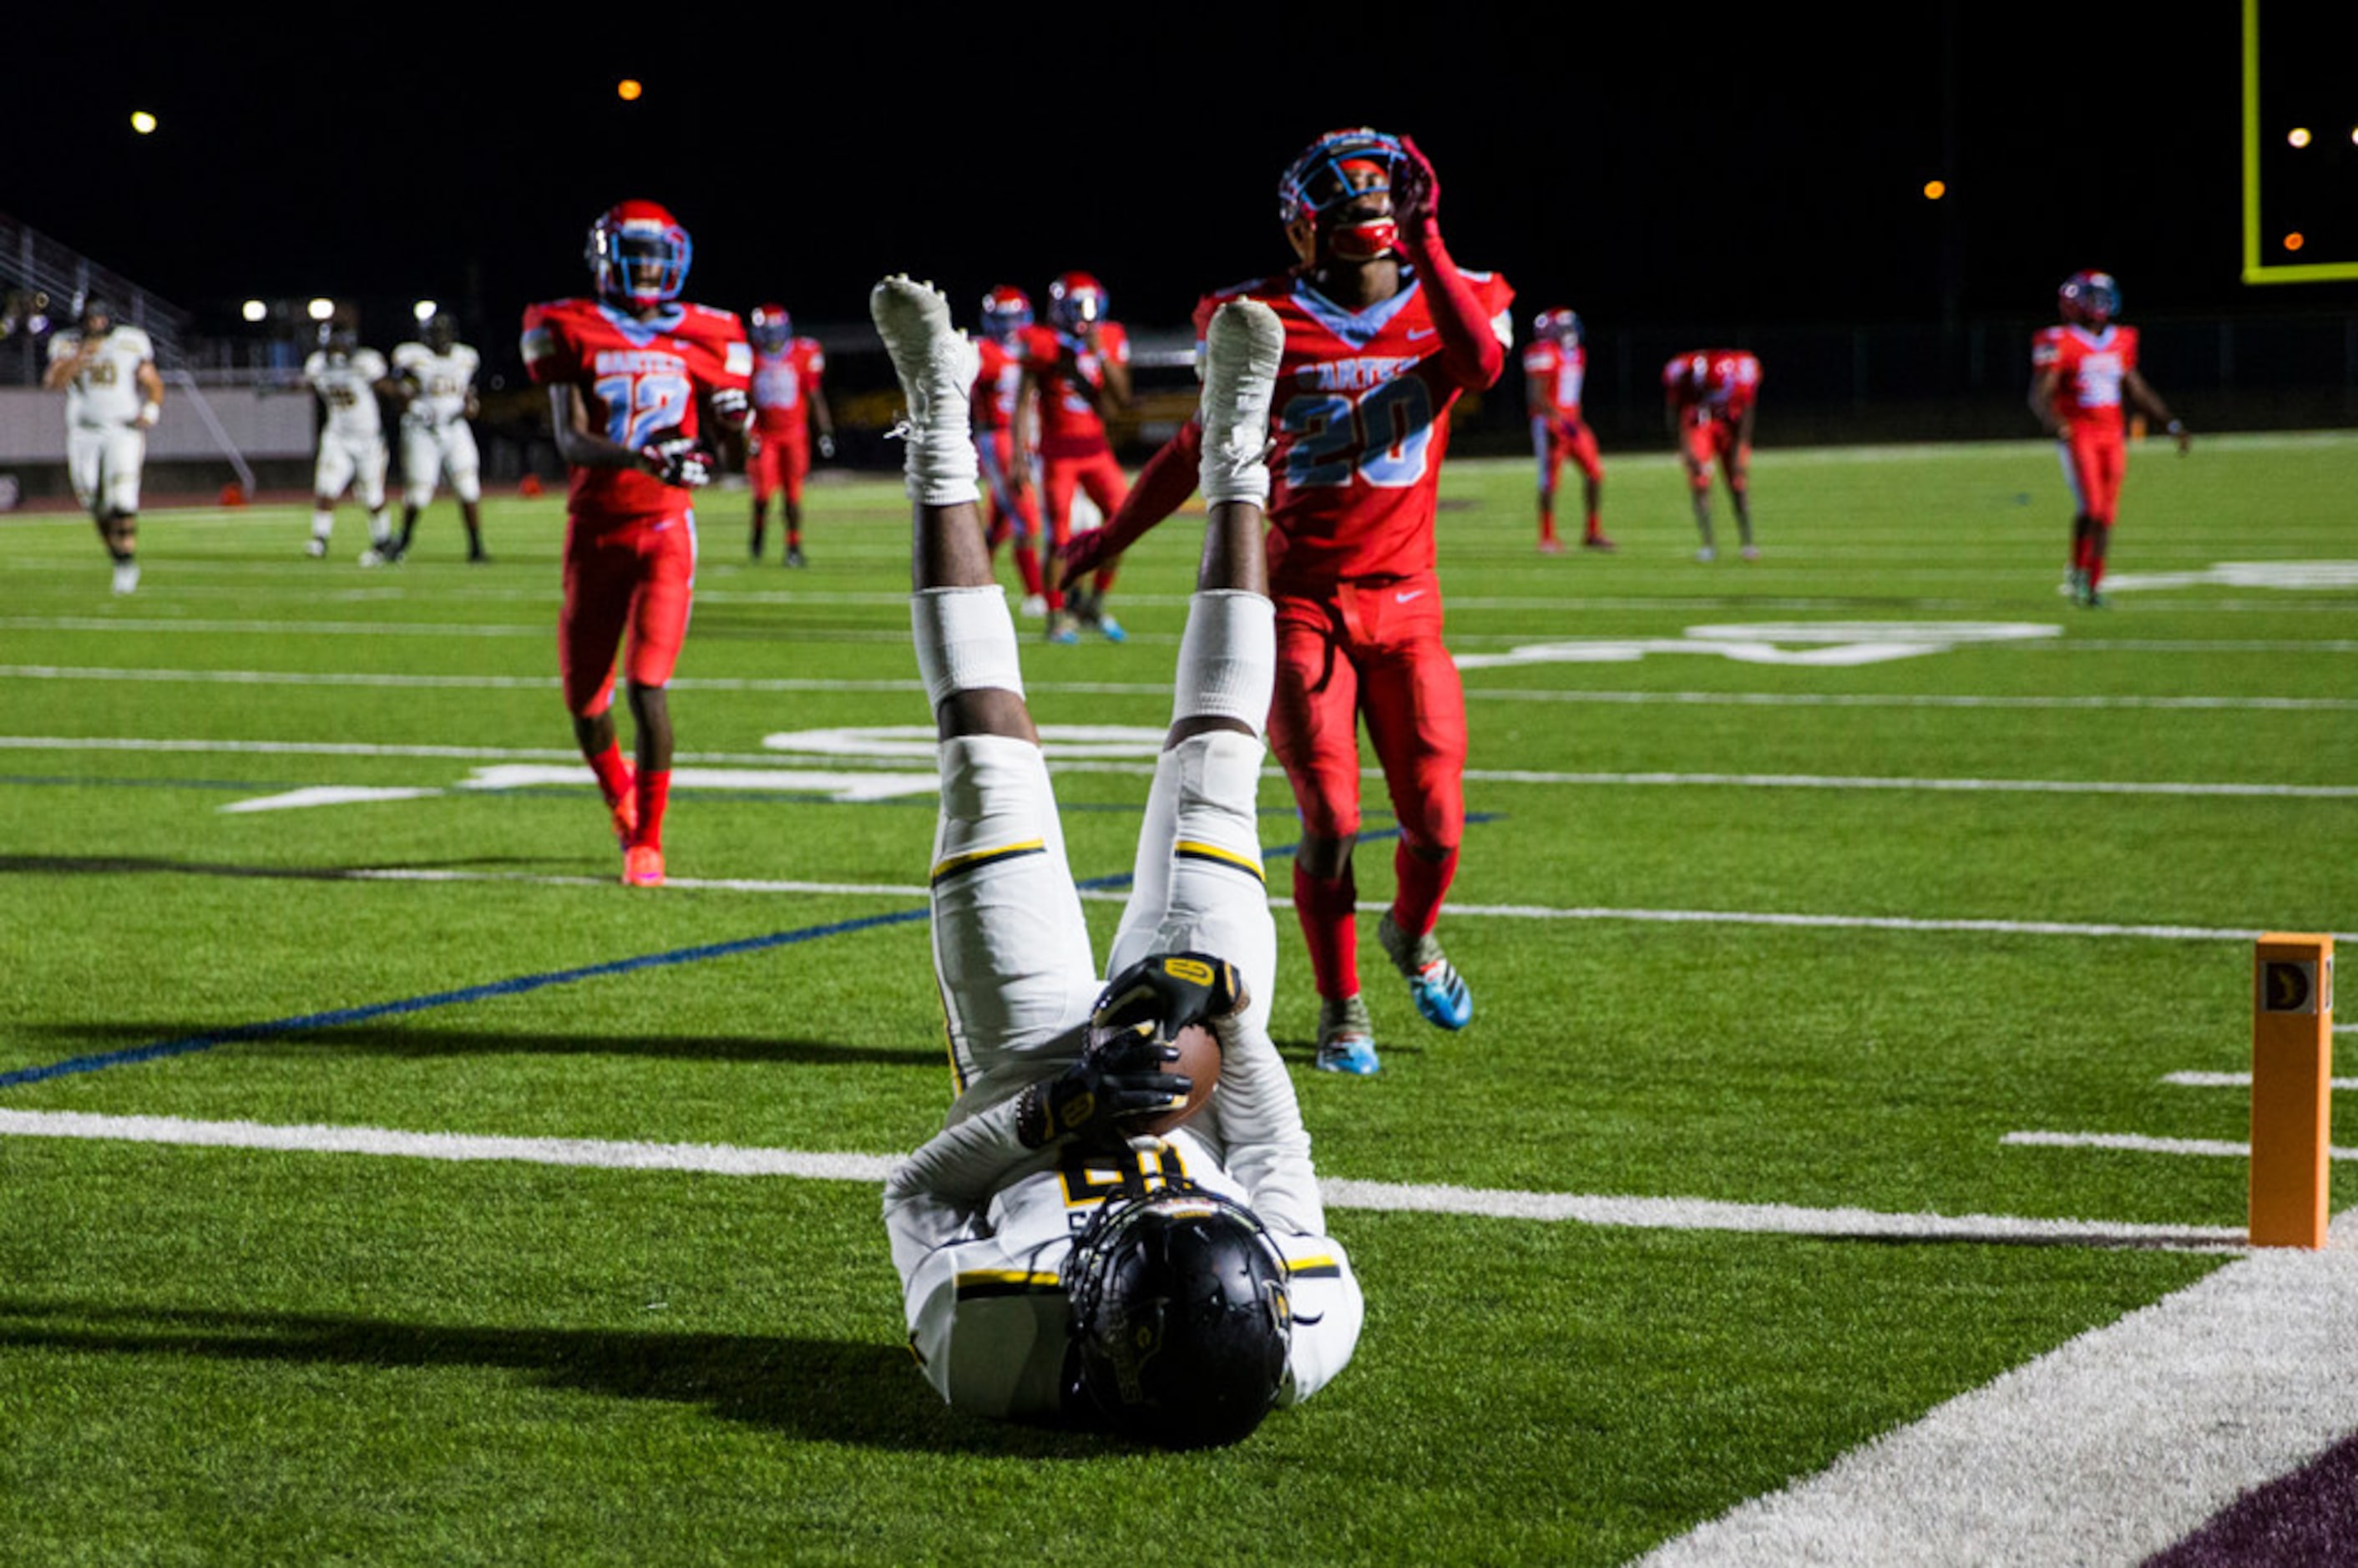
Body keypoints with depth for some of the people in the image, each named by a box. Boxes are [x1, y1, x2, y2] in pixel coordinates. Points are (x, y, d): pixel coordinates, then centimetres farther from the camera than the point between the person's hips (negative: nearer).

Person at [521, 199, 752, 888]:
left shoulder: (697, 337, 3)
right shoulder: (574, 332, -1)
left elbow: (722, 434, 13)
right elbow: (570, 441, -12)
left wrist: (732, 416, -11)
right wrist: (644, 458, -29)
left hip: (664, 528, -1)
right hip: (594, 527, 1)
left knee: (648, 687, -14)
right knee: (585, 696, 9)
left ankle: (647, 840, -3)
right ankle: (621, 801, 38)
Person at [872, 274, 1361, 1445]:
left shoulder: (989, 1350, -48)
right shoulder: (1313, 1339, -42)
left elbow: (916, 1194, -25)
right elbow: (1277, 1164, -19)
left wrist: (1046, 1117, -38)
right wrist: (1218, 1009, -20)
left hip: (1029, 1087, -1)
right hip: (1187, 1094, 1)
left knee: (990, 768, 1)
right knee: (1209, 787, 7)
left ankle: (943, 450, 22)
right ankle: (1233, 474, 31)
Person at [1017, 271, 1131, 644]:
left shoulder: (1110, 341, 4)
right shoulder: (1042, 344, -6)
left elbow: (1122, 399, -3)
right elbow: (1024, 403, -4)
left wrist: (1100, 354, -13)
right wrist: (1019, 456, -10)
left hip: (1096, 448, 3)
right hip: (1057, 451, -3)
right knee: (1059, 539, -4)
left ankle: (1094, 603, 7)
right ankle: (1057, 617, 9)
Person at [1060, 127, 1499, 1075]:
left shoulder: (1444, 305, 3)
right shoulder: (1268, 324, 0)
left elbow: (1482, 364, -21)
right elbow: (1203, 447, 12)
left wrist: (1426, 247, -17)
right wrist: (1115, 537, 16)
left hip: (1403, 604, 2)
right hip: (1299, 601, -1)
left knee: (1436, 824, -1)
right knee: (1330, 820, -8)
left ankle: (1413, 936, 33)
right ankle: (1341, 1010, 11)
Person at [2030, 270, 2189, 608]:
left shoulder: (2120, 342, 10)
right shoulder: (2059, 343, -8)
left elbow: (2137, 391, 20)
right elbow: (2040, 395, -11)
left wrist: (2171, 424, 15)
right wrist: (2052, 420, -32)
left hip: (2111, 436, 5)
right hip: (2077, 435, -5)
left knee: (2105, 515, 4)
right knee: (2090, 507, -17)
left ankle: (2094, 585, 13)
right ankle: (2077, 571, 5)